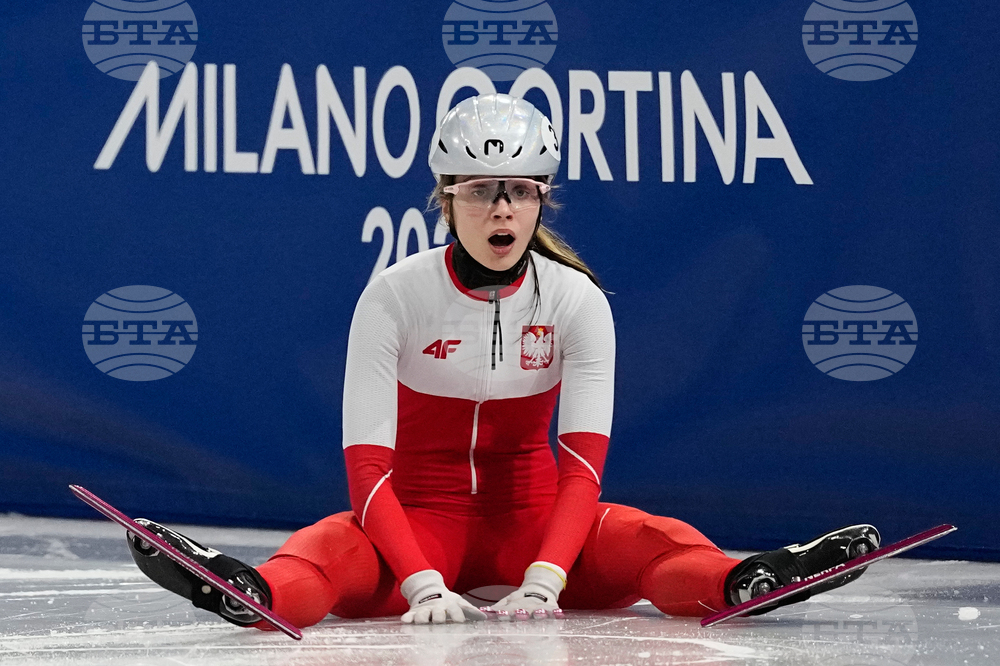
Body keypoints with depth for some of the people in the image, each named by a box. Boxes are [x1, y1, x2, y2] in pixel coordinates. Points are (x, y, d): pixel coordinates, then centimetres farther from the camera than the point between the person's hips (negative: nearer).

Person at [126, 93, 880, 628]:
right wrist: (421, 583, -33)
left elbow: (582, 465, -12)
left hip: (532, 517, 2)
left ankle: (745, 584, -54)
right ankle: (256, 593, -65)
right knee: (333, 545, -36)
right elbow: (366, 464, -16)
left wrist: (543, 579, -31)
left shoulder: (576, 299, -6)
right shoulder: (395, 295, -10)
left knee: (649, 539, -27)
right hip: (417, 518, -2)